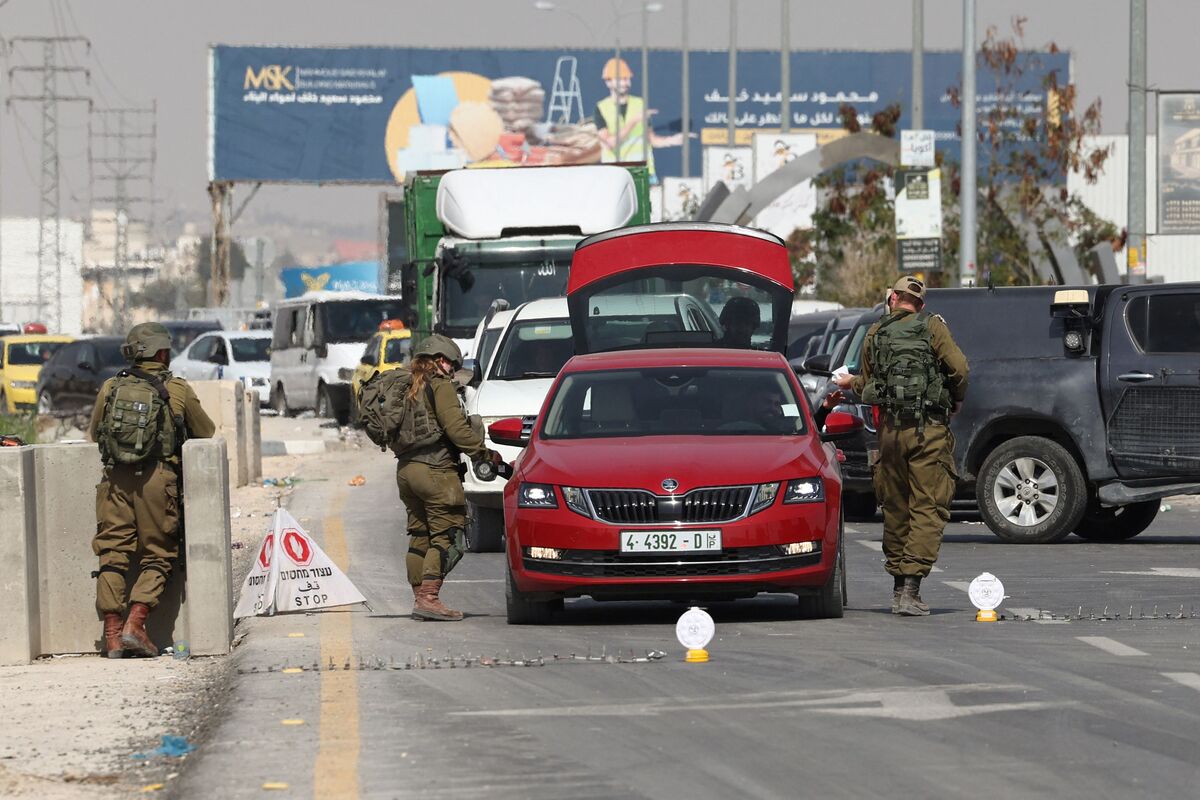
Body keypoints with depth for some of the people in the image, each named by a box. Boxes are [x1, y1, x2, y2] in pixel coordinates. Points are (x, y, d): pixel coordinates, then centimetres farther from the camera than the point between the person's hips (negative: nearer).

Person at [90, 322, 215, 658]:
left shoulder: (111, 387, 10)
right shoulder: (178, 390, 3)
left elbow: (94, 432, 22)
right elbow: (206, 432, 15)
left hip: (115, 479, 2)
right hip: (156, 478, -2)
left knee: (113, 554, 5)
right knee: (157, 556, 5)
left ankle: (112, 634, 0)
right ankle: (135, 624, -9)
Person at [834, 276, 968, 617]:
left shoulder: (875, 335, 8)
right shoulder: (932, 327, -1)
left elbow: (871, 386, 12)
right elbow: (959, 368, -11)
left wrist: (851, 383, 34)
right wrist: (954, 403, 8)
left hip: (890, 429, 3)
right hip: (929, 430, -3)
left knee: (895, 509, 13)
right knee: (928, 509, -4)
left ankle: (898, 589, 18)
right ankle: (911, 590, -15)